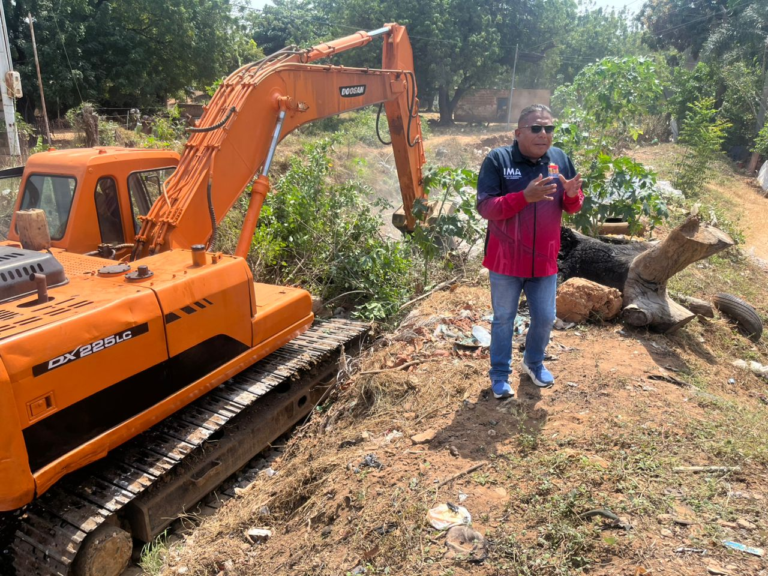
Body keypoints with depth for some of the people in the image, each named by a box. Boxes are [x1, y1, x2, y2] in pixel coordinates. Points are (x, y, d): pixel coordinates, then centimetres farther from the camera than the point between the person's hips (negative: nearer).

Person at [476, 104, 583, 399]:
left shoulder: (561, 159, 1)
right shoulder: (497, 159, -13)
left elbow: (572, 207, 8)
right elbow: (484, 207, -20)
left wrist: (572, 195, -16)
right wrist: (525, 196, -31)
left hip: (544, 260, 4)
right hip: (506, 260, -4)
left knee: (545, 318, 16)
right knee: (503, 319, 11)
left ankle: (534, 362, 42)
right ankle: (500, 374, 29)